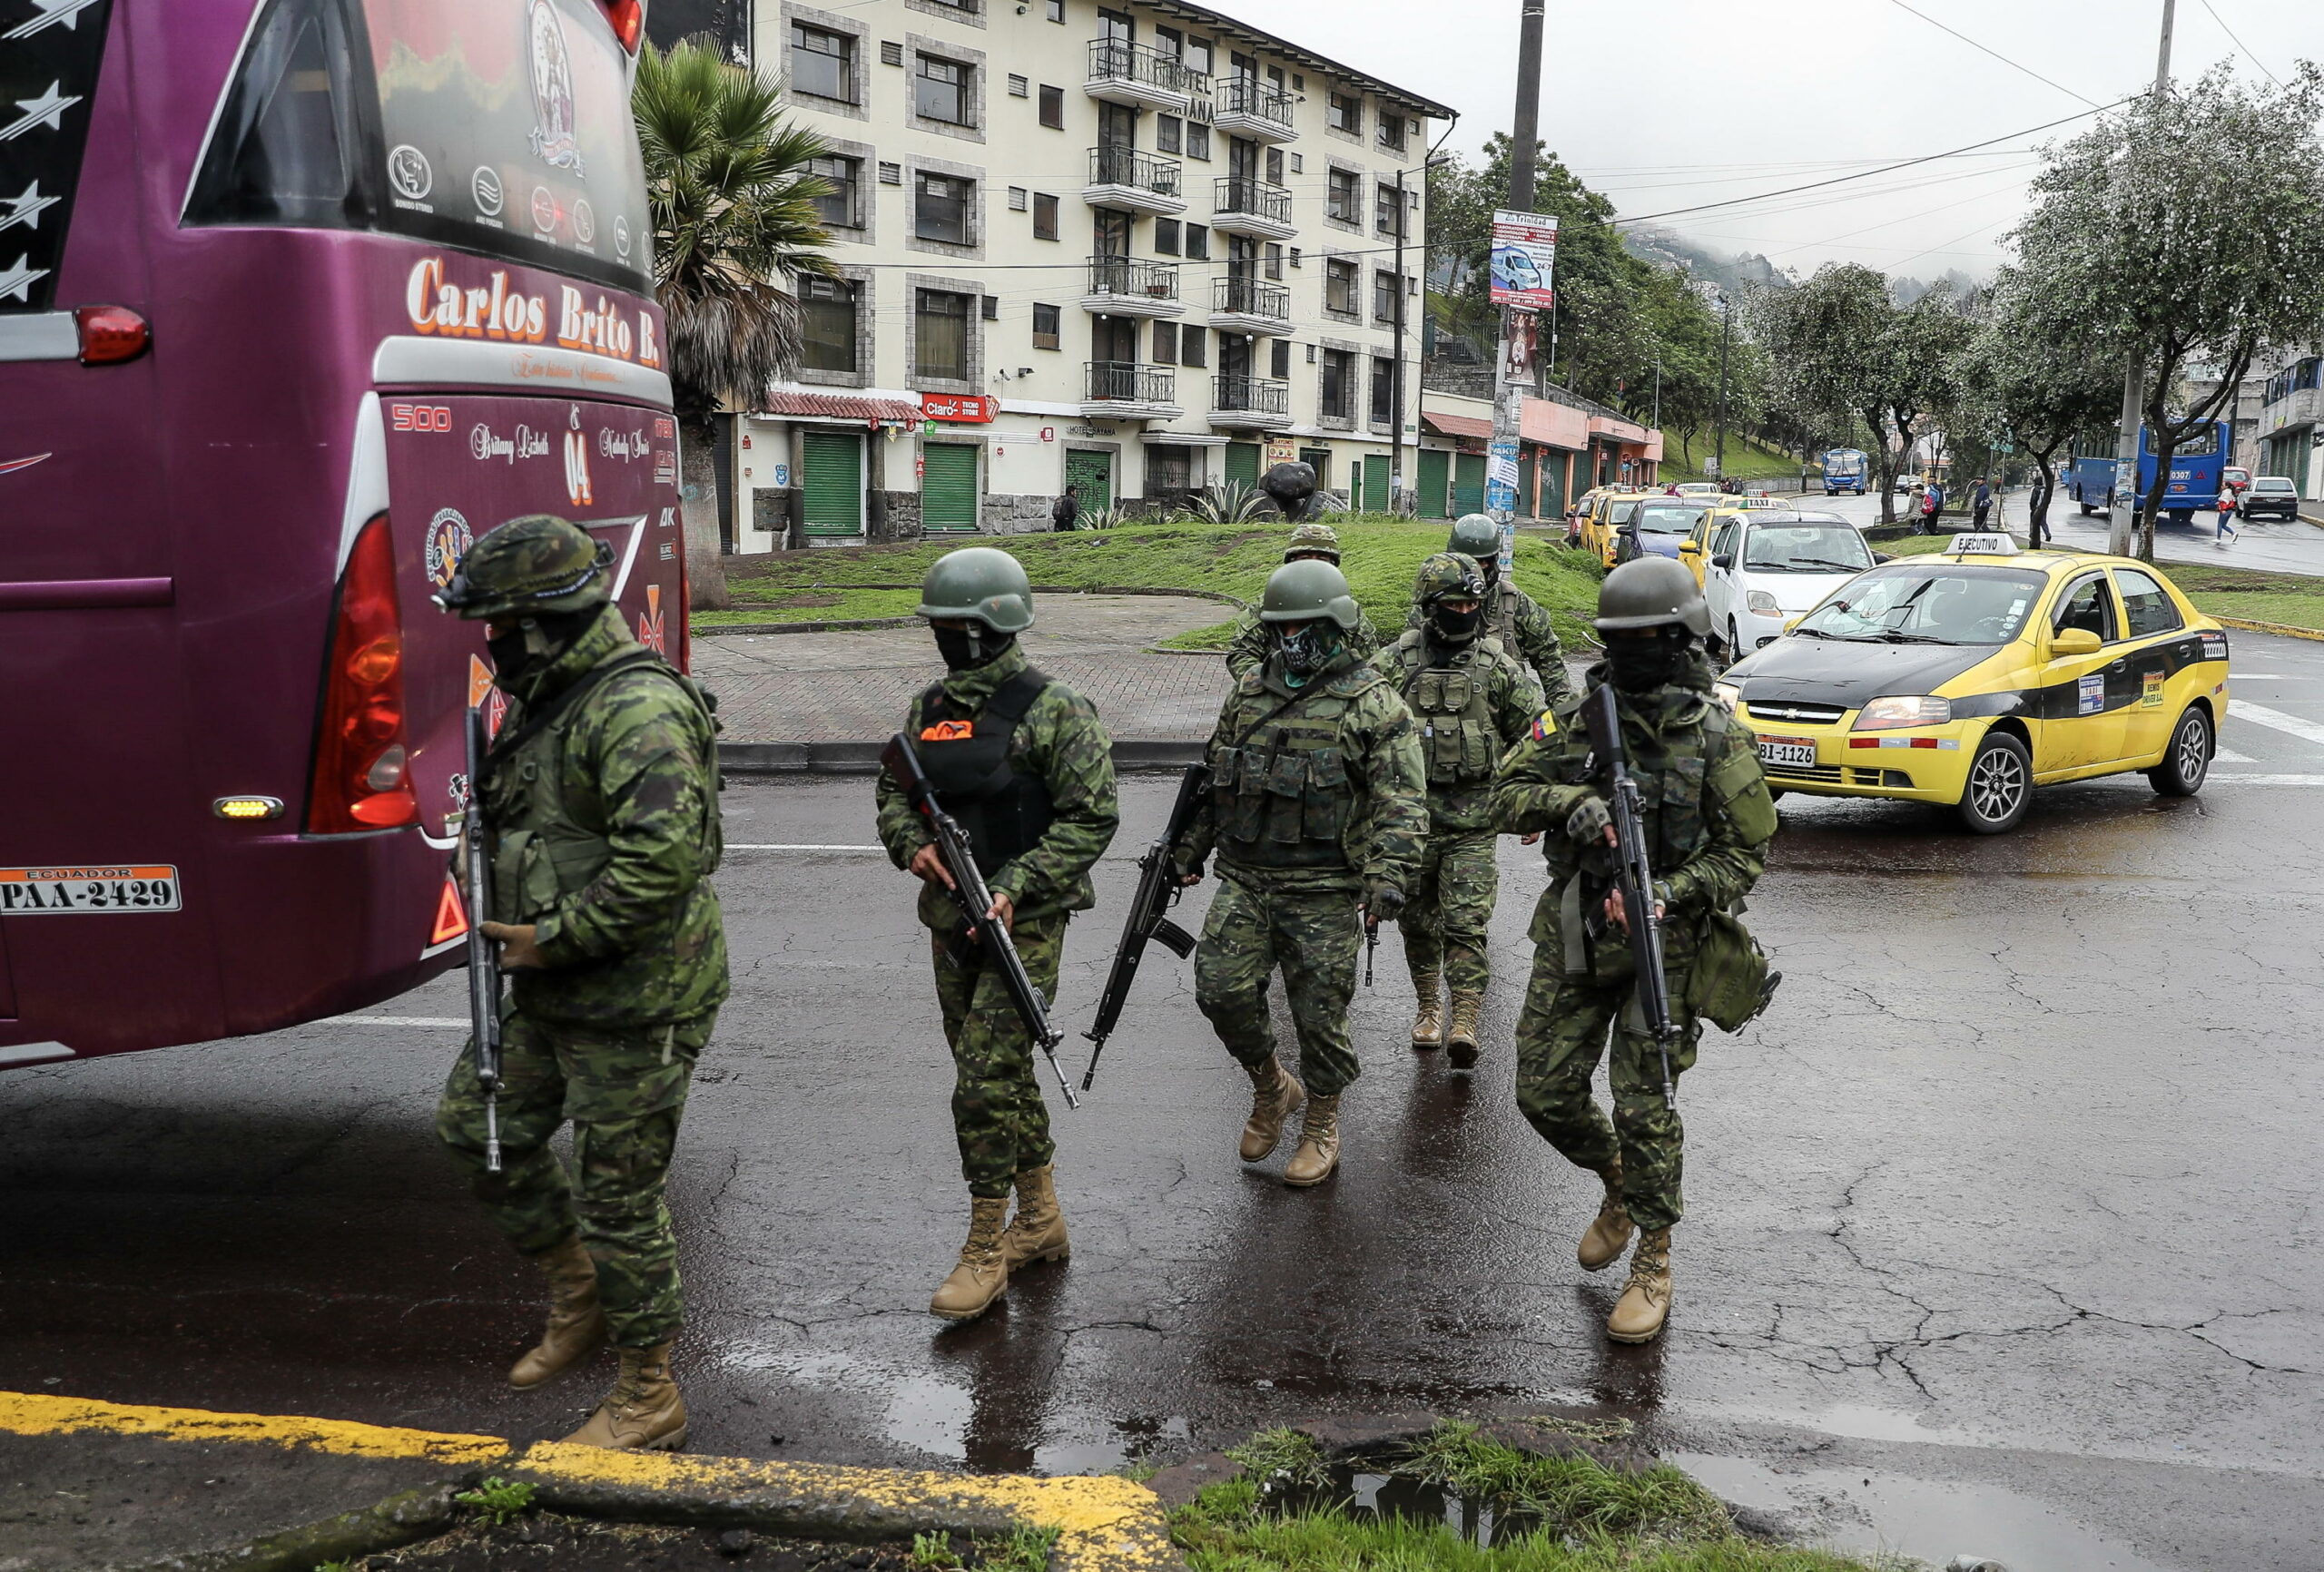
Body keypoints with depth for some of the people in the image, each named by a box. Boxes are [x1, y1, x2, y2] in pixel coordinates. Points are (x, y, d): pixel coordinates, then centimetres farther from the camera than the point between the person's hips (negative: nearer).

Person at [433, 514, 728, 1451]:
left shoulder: (638, 709, -21)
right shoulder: (542, 700, 12)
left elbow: (663, 855, -31)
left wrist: (554, 938, -22)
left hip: (637, 1003, -10)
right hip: (555, 992, 10)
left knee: (619, 1194, 0)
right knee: (478, 1124, 19)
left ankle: (648, 1399, 18)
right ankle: (579, 1297, 36)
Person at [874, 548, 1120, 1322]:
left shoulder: (1053, 710, -12)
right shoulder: (929, 708, 9)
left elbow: (1091, 817, -14)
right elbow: (893, 791, 18)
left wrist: (1015, 888, -20)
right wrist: (914, 845, -4)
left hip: (1024, 922, -7)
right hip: (950, 917, 7)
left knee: (985, 1080, -8)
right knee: (1005, 1072, 16)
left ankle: (985, 1250, 5)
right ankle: (1041, 1222, 31)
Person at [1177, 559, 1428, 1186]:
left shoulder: (1373, 703, -6)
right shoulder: (1248, 692, 11)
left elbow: (1403, 802, -11)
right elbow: (1212, 779, 21)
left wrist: (1388, 876, -23)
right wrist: (1189, 848, 20)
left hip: (1324, 892, -4)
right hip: (1244, 881, 5)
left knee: (1319, 1016, 3)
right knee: (1221, 989, -5)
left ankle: (1322, 1126, 26)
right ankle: (1270, 1088, 22)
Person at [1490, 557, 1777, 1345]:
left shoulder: (1717, 738, -7)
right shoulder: (1576, 719, 3)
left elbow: (1747, 852, -4)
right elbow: (1506, 797, -3)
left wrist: (1673, 892, -20)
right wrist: (1569, 800, -23)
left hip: (1661, 944, -4)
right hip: (1571, 936, 4)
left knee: (1643, 1108, -1)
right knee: (1545, 1093, 6)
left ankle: (1653, 1262, 18)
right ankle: (1618, 1186, 36)